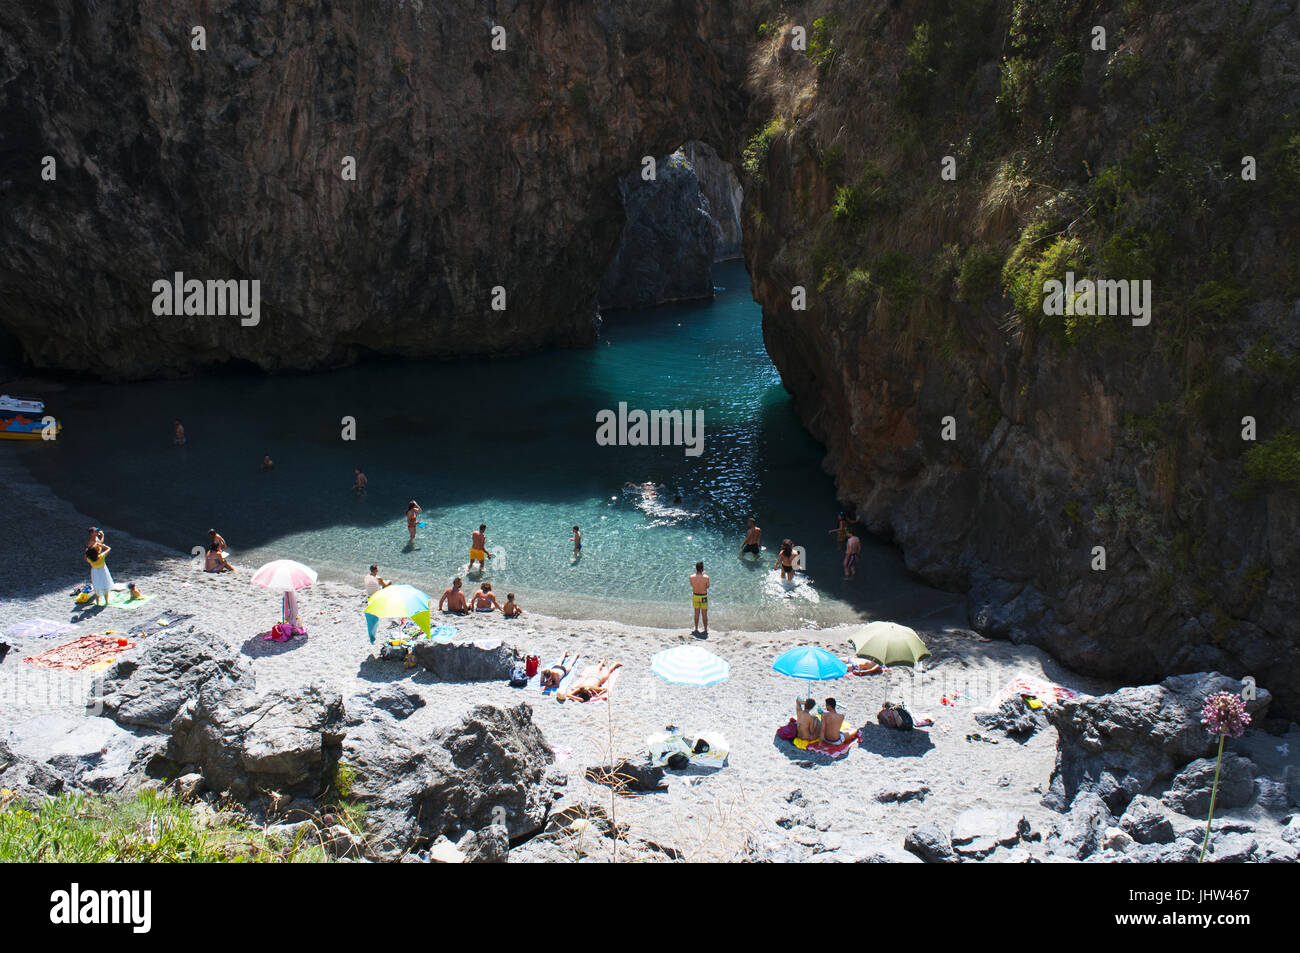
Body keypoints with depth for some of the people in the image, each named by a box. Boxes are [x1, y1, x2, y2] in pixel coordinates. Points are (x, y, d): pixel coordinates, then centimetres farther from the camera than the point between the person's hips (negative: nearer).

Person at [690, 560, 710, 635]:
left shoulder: (692, 577, -17)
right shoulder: (706, 577, -23)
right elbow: (707, 586, -6)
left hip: (695, 596, 2)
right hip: (703, 597, -2)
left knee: (696, 613, 17)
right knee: (704, 613, 13)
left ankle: (696, 629, 27)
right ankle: (705, 630, 24)